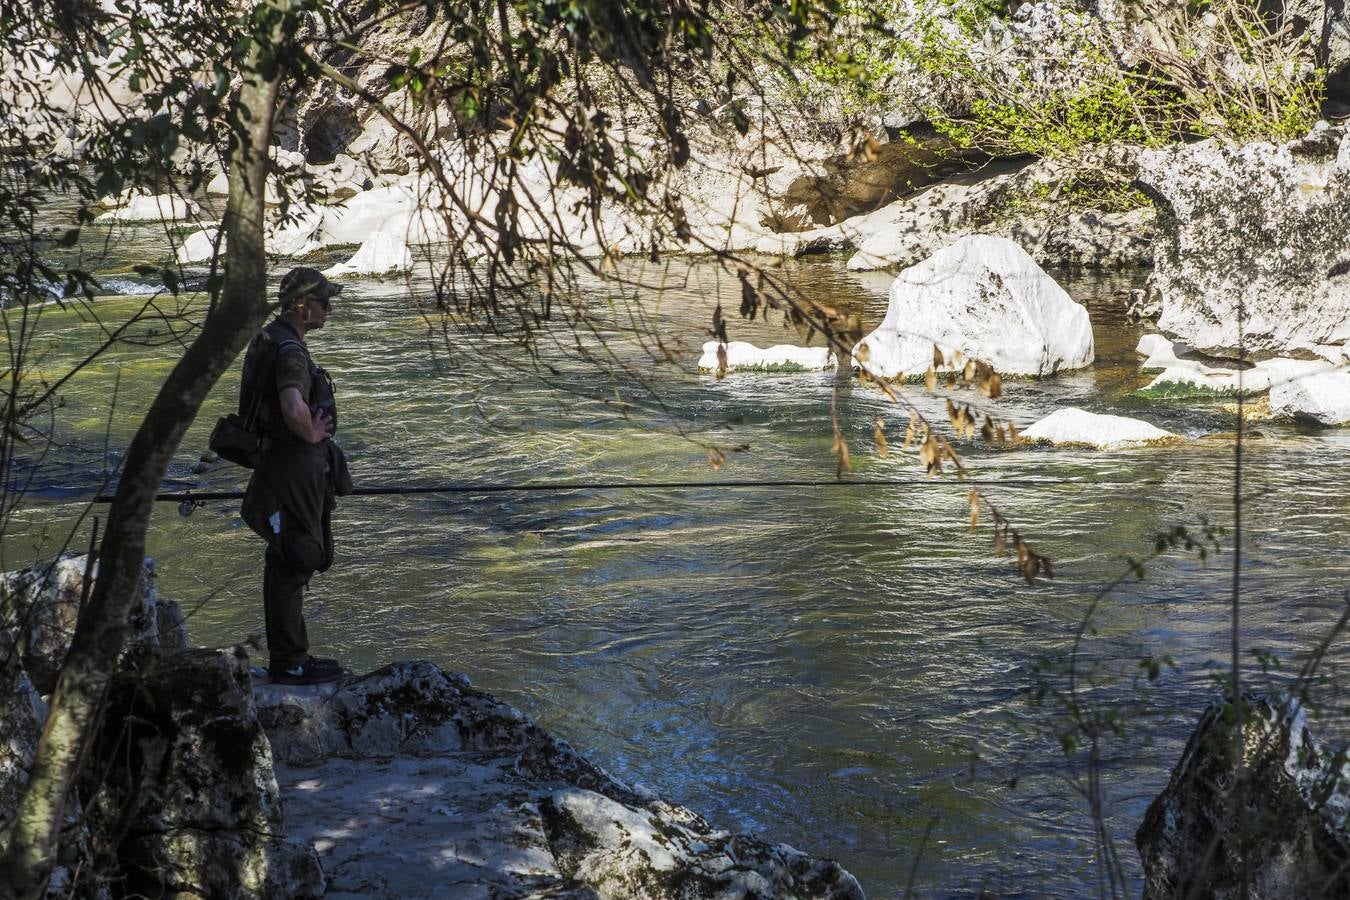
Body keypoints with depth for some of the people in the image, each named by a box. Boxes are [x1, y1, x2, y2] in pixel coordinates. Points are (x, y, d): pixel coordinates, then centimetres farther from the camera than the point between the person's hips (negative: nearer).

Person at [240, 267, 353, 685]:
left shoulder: (269, 337, 11)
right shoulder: (290, 352, -22)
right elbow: (294, 409, -40)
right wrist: (312, 434, -20)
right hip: (292, 466, -11)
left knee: (289, 563, 17)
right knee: (291, 565, -2)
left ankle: (288, 655, 26)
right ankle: (289, 663, 5)